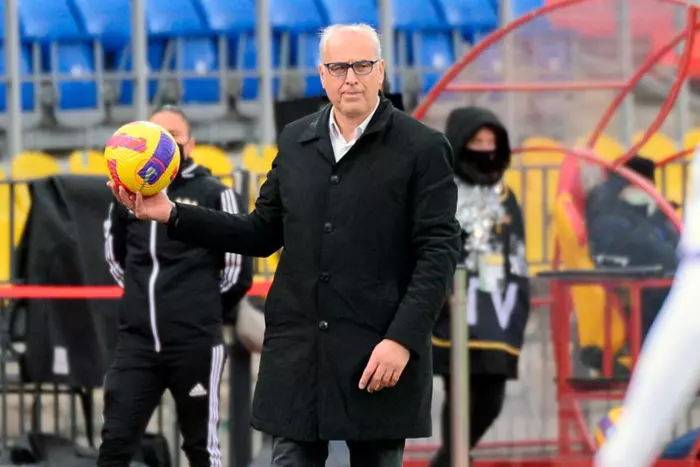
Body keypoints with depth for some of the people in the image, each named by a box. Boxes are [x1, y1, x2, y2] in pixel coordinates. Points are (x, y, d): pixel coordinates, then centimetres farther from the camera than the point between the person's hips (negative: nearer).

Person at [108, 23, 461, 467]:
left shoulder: (422, 147, -3)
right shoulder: (296, 142, 12)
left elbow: (439, 251, -7)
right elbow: (262, 232, 15)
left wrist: (403, 339, -16)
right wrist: (173, 215, 6)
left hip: (378, 355, -4)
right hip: (299, 354, 4)